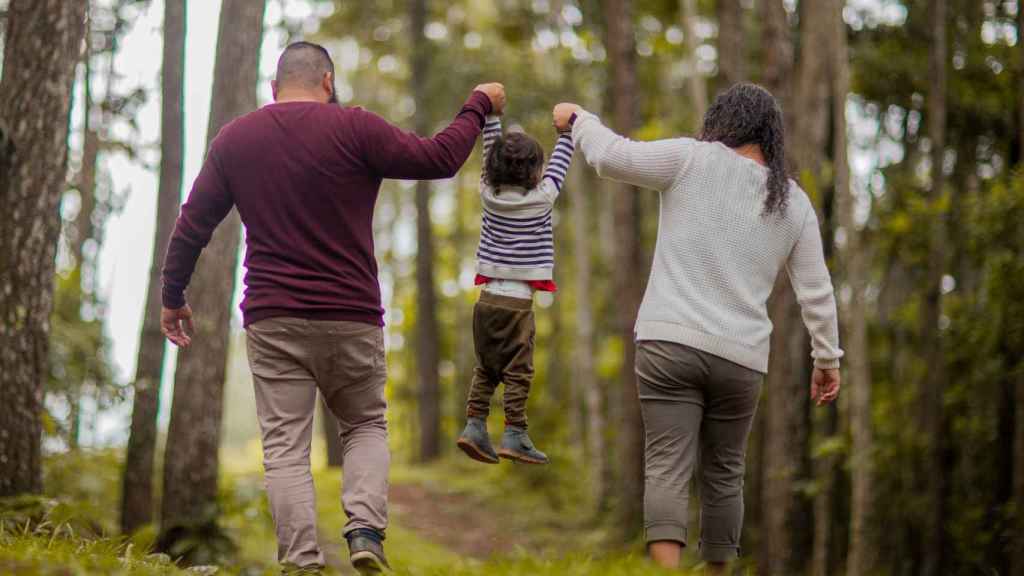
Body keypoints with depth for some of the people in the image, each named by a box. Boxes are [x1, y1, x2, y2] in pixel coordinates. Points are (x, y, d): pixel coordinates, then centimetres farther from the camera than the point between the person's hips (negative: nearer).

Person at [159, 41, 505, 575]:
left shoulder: (234, 139, 7)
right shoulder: (355, 128, -5)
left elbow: (192, 225, 11)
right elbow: (439, 158, -3)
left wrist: (173, 296, 22)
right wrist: (479, 106, 13)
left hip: (273, 320, 1)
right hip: (351, 317, -1)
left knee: (285, 447, 2)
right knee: (366, 426, 17)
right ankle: (365, 528, -6)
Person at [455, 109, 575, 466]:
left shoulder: (489, 193, 2)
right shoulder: (541, 198, -8)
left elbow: (491, 154, 15)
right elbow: (559, 165, 7)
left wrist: (491, 115, 22)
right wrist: (566, 131, 21)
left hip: (487, 297, 5)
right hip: (517, 301, -5)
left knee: (486, 369, 13)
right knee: (518, 371, -1)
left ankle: (474, 424, 6)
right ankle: (514, 436, -4)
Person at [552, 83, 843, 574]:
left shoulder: (694, 160, 0)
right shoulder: (794, 202, 11)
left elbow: (612, 155, -2)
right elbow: (816, 292, 13)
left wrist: (578, 119, 17)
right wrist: (827, 357, 22)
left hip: (670, 341, -3)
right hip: (740, 356, 3)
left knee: (667, 468, -9)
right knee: (724, 473, 16)